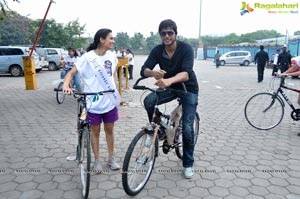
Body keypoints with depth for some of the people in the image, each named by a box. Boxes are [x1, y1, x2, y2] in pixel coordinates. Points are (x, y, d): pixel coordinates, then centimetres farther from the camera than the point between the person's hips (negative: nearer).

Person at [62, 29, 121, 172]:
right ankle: (97, 160, 26)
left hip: (110, 100, 4)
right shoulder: (88, 57, -14)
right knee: (95, 131, 10)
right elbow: (71, 73, -14)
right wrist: (65, 85, -33)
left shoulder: (112, 55, 0)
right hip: (94, 102, -3)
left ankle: (111, 158, 29)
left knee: (109, 129, 13)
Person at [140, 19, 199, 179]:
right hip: (170, 87, 3)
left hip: (188, 89, -3)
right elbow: (144, 70, -22)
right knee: (148, 101, -25)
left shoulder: (186, 49, -23)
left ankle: (188, 164, 11)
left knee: (187, 127, -10)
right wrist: (153, 73, -46)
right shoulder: (157, 50, -12)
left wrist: (169, 80, -58)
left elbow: (187, 73, -38)